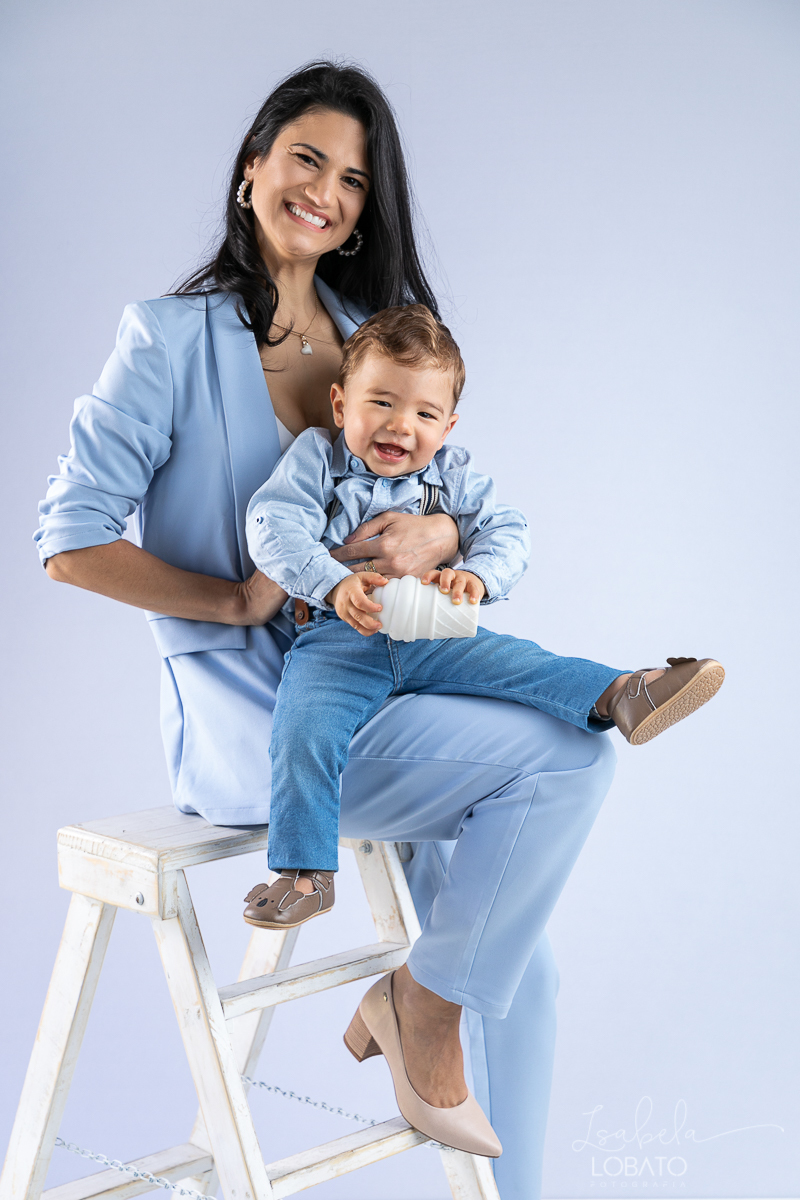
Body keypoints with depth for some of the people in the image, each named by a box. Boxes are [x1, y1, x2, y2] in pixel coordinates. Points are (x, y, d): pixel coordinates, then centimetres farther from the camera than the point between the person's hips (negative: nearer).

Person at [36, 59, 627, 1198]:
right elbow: (70, 543, -7)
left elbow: (443, 499, 15)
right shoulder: (175, 336, -4)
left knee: (514, 963, -3)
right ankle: (427, 997, -2)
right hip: (242, 713, -6)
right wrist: (240, 597, -14)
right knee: (571, 756, -21)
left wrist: (435, 536, -9)